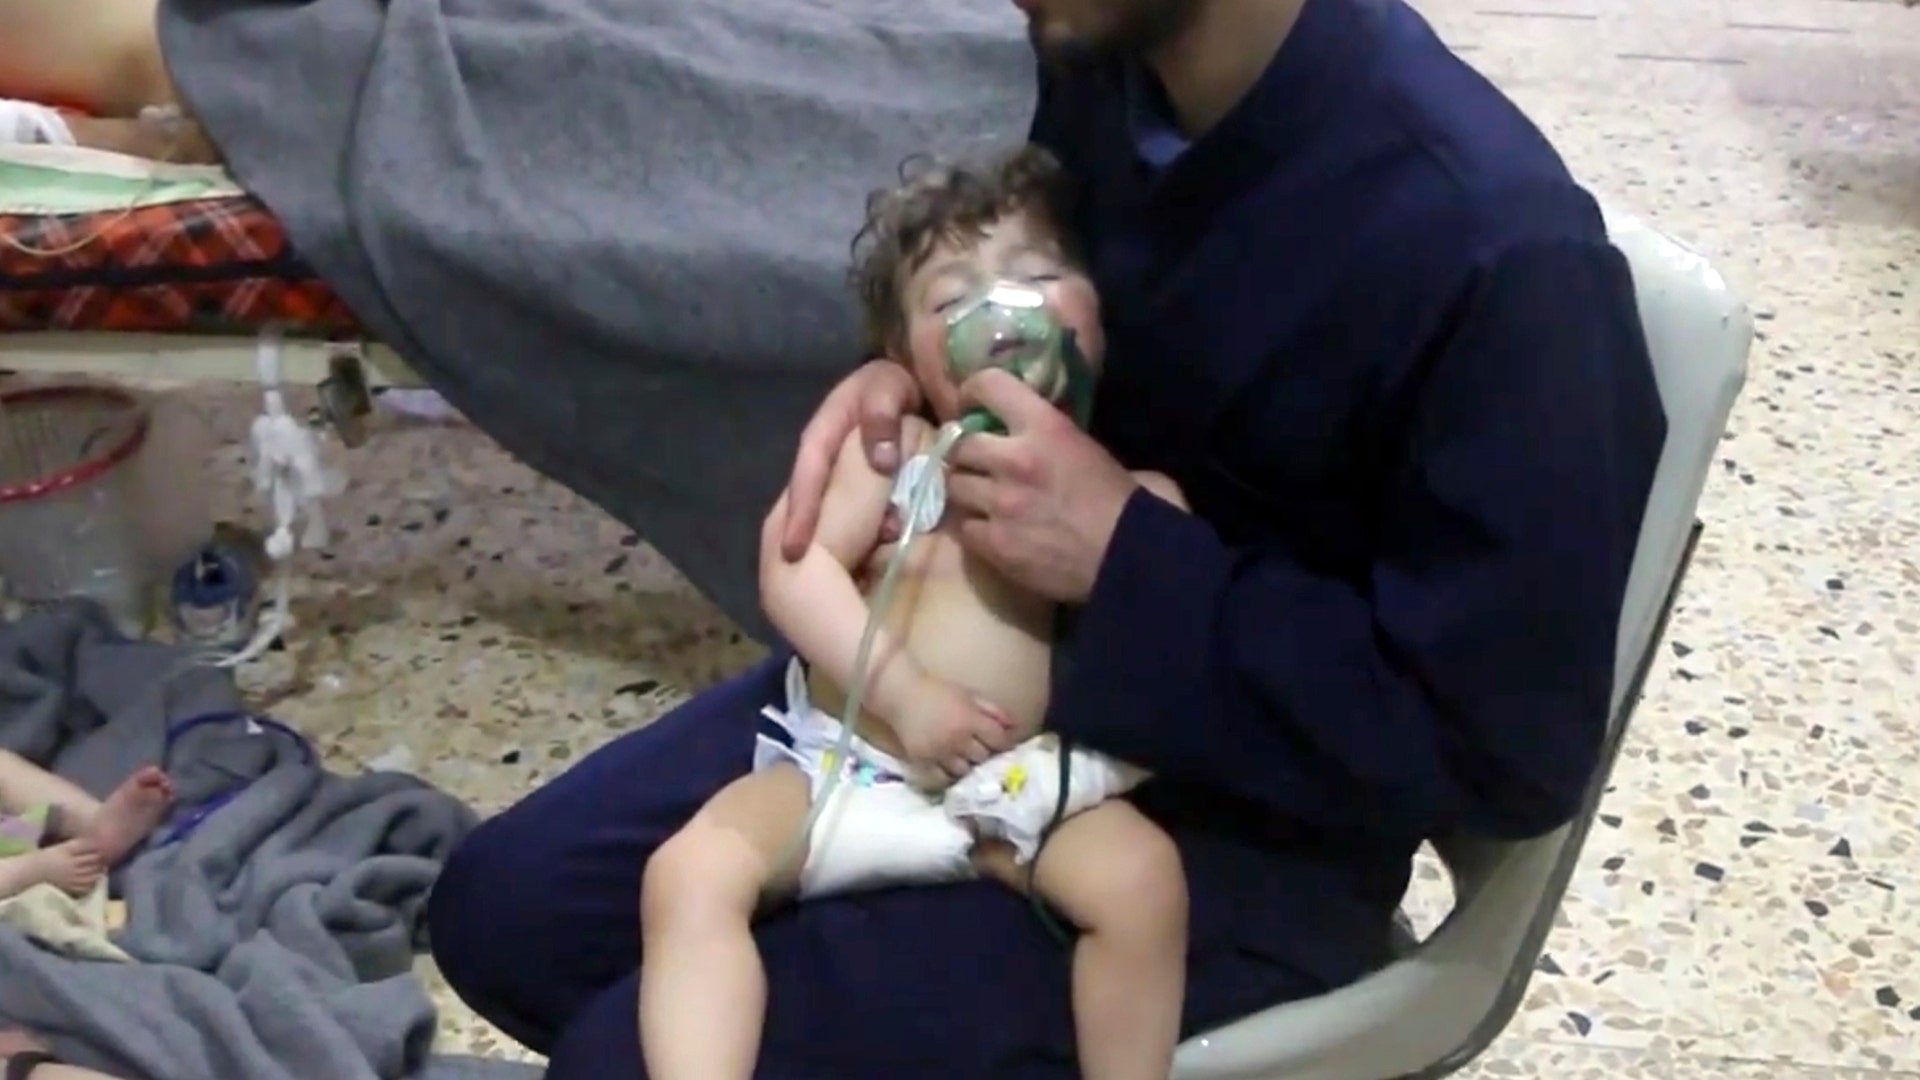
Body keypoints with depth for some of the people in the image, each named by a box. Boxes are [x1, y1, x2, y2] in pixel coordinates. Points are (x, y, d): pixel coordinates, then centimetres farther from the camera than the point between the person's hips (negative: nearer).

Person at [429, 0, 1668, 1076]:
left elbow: (1508, 746, -23)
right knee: (504, 907, 3)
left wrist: (1125, 557, -27)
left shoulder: (1495, 249, -30)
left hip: (1234, 820, -7)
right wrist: (912, 379, -9)